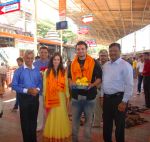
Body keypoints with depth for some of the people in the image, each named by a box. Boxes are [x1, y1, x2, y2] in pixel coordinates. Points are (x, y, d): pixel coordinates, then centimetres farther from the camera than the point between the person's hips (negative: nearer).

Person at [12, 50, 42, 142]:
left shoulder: (37, 71, 4)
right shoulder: (18, 71, -6)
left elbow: (40, 83, 7)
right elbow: (14, 85, -10)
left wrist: (37, 89, -14)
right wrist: (27, 90, -19)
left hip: (35, 98, 3)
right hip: (24, 98, -3)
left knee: (34, 120, 16)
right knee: (25, 120, 8)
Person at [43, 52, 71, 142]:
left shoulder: (63, 72, 5)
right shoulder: (47, 72, -1)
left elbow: (66, 86, 7)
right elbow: (45, 86, 0)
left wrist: (67, 97, 7)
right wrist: (45, 99, 0)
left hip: (61, 97, 1)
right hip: (51, 98, -1)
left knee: (61, 117, 8)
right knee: (52, 118, 8)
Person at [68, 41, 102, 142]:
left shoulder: (94, 63, -3)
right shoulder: (72, 63, 7)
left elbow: (99, 78, -2)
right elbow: (69, 77, 15)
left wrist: (93, 84, -20)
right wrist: (71, 82, -6)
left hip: (89, 96, -2)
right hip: (76, 96, 3)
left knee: (89, 120, 10)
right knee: (75, 120, 14)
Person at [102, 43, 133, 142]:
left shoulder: (125, 65, -11)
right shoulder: (105, 65, 9)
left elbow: (129, 85, -15)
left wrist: (124, 102, -17)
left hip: (119, 98, -6)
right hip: (106, 98, 6)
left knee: (119, 125, 9)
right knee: (106, 123, 18)